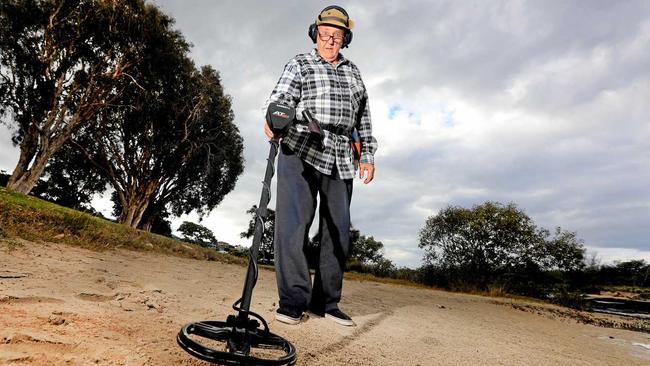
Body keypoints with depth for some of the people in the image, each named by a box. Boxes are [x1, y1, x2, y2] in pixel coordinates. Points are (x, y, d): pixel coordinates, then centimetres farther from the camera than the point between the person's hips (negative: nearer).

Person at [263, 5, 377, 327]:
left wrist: (368, 155, 16)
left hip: (340, 159, 5)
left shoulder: (353, 73, 25)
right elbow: (280, 97, -5)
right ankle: (293, 301, -2)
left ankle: (325, 301, 14)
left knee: (338, 231, 3)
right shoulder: (300, 64, 11)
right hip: (301, 153, -4)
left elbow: (363, 117, 25)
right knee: (293, 224, -12)